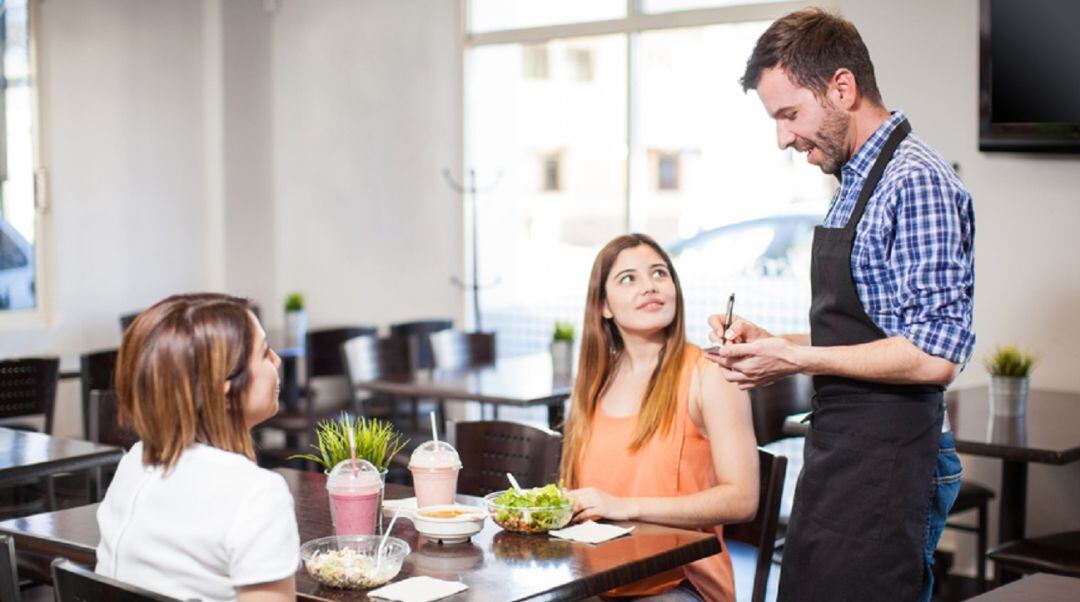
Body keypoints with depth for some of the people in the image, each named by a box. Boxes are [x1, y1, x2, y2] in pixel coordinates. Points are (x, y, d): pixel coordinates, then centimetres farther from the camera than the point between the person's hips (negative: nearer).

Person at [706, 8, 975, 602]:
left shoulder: (916, 181, -16)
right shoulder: (854, 185, 14)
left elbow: (932, 357, -22)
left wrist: (795, 358, -17)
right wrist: (768, 341, 6)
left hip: (885, 466, -9)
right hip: (835, 458, 9)